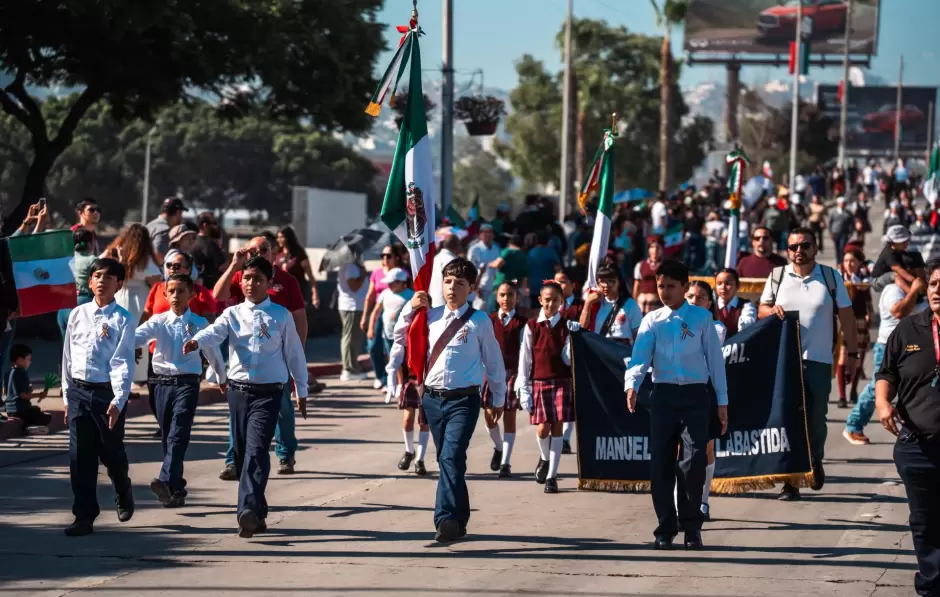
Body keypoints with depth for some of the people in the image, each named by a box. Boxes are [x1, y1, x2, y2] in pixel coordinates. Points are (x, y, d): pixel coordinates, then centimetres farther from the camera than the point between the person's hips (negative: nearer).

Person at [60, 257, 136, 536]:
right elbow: (68, 357, 13)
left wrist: (118, 401, -18)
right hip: (79, 391, 3)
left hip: (107, 392, -3)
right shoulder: (77, 315, 7)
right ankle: (84, 516, 4)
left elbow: (123, 363, -10)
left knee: (111, 453, 7)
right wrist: (67, 396, 12)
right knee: (80, 455, 0)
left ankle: (123, 495, 37)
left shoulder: (123, 320, -6)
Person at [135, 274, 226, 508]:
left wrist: (221, 377, 29)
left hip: (187, 382, -3)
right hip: (162, 382, 3)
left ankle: (167, 483, -30)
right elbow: (138, 336, -13)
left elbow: (212, 353, 17)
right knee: (167, 436, 8)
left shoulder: (199, 324, 3)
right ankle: (176, 491, 18)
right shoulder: (158, 322, 4)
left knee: (178, 434, -17)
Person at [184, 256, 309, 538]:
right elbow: (215, 332, -14)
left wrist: (301, 390, 13)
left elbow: (294, 354, 10)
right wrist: (196, 341, -36)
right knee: (243, 453, 8)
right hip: (238, 390, 3)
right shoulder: (233, 314, 6)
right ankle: (256, 514, 21)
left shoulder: (281, 316, 3)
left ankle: (249, 511, -28)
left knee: (256, 450, -18)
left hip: (269, 392, -3)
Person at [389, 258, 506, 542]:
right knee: (446, 460, 13)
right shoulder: (431, 316, 7)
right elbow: (400, 340, 21)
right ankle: (459, 520, 24)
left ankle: (447, 519, -25)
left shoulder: (479, 321, -3)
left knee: (452, 458, -19)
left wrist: (498, 399, 16)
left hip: (463, 400, -5)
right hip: (433, 398, 5)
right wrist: (410, 309, 7)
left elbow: (493, 361, 8)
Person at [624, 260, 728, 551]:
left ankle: (692, 526, 5)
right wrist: (631, 385, -24)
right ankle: (666, 529, 11)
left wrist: (722, 401, 4)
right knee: (660, 464, 1)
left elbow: (715, 360, 7)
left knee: (693, 462, -10)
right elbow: (640, 357, -4)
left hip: (695, 395, -2)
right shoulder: (652, 320, 8)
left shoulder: (702, 318, 6)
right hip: (663, 394, 2)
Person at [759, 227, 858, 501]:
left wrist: (852, 352, 3)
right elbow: (761, 310, 15)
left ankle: (815, 461, 32)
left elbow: (846, 316, 5)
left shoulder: (831, 277, 3)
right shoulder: (777, 276, 7)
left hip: (818, 360, -1)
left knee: (816, 419, 3)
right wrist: (772, 310, -9)